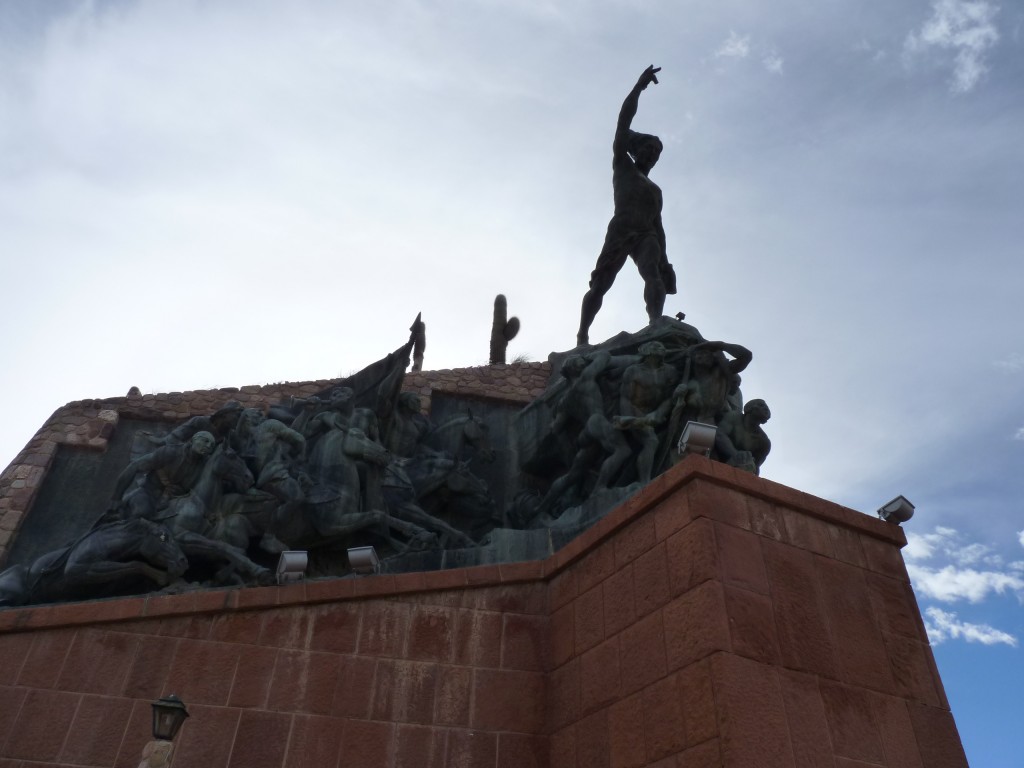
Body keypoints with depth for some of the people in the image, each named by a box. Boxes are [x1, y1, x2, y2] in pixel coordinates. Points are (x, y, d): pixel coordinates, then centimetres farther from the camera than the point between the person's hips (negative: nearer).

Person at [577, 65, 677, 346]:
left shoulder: (655, 190, 33)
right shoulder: (622, 164, 21)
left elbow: (658, 225, 28)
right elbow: (623, 122, 11)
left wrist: (665, 261, 17)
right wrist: (639, 86, 3)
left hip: (647, 235, 3)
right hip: (619, 232, -2)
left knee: (653, 272, -26)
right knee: (599, 285, -8)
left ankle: (656, 324, -48)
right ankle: (582, 336, -4)